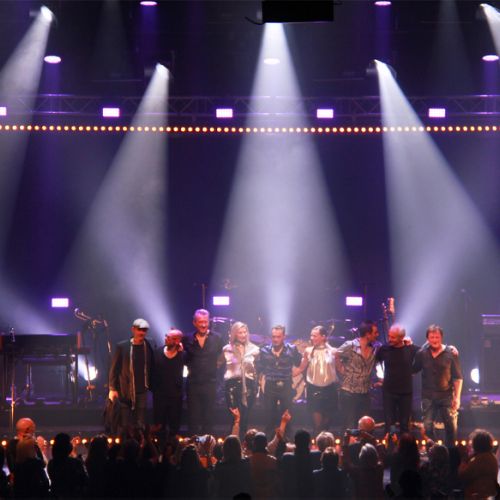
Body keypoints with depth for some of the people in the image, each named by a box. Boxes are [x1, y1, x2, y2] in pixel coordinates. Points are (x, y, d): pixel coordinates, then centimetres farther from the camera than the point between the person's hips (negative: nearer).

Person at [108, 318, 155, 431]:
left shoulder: (148, 347, 2)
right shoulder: (122, 346, -3)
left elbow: (151, 369, 10)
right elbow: (114, 368, -2)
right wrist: (112, 388, -5)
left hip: (141, 392, 2)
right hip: (124, 393, -2)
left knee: (141, 425, 3)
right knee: (125, 425, 3)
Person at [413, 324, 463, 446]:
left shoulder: (450, 354, -4)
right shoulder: (421, 354, 2)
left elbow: (458, 377, -1)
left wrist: (457, 397, -6)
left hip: (447, 396, -1)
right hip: (428, 397, 1)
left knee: (451, 426, 0)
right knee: (427, 427, 1)